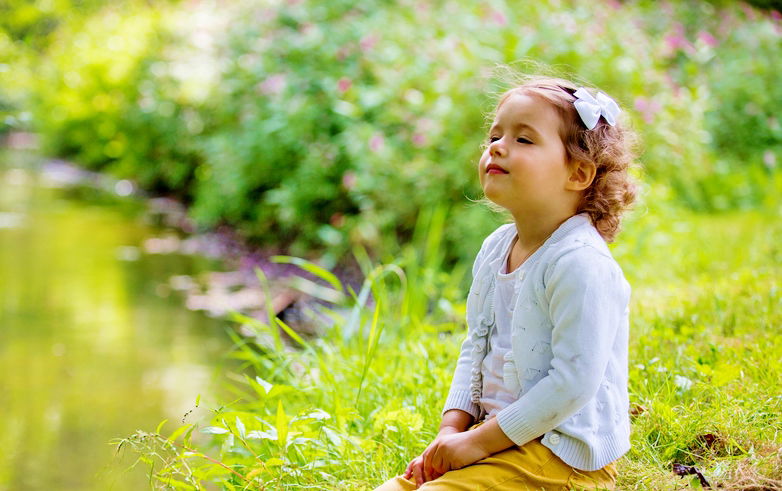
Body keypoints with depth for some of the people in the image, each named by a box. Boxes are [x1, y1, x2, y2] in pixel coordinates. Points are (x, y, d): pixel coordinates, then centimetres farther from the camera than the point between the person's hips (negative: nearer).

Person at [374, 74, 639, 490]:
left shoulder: (580, 264, -19)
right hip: (499, 435, 9)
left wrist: (479, 442, -18)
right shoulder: (494, 249, 9)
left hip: (563, 456, -9)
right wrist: (450, 432, 2)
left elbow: (574, 383, -23)